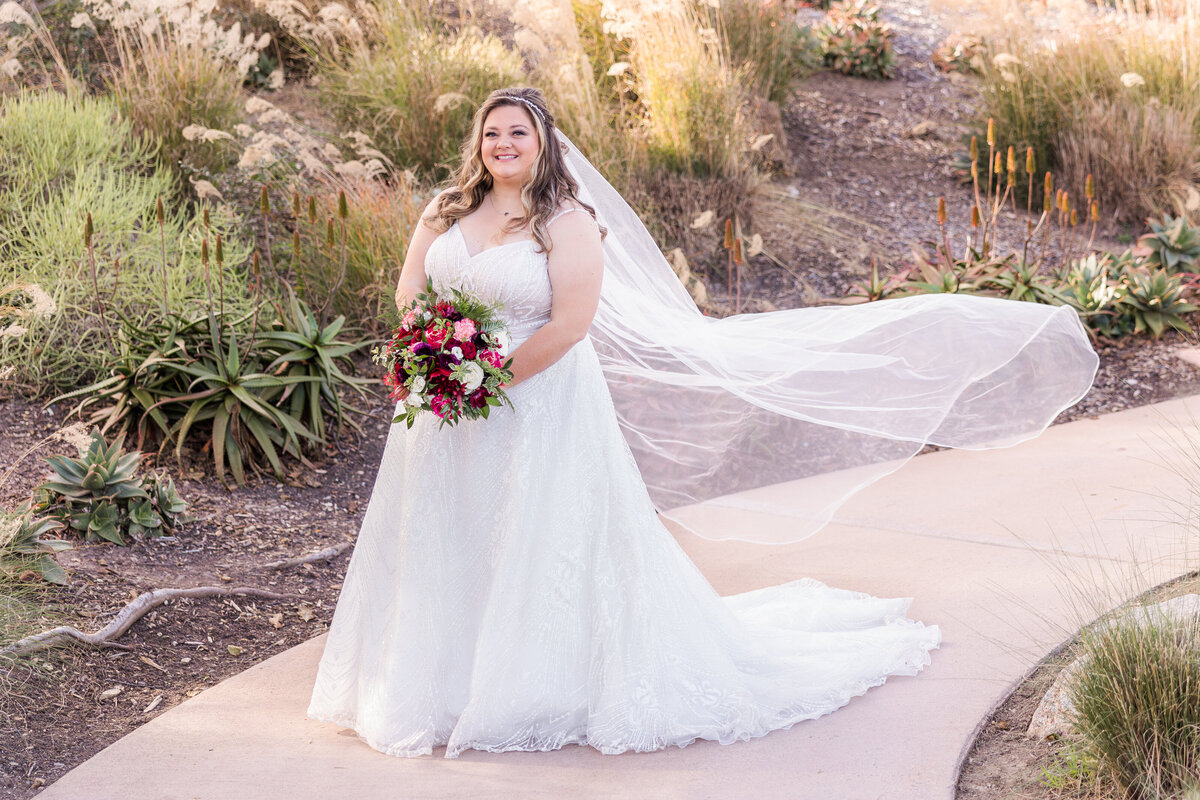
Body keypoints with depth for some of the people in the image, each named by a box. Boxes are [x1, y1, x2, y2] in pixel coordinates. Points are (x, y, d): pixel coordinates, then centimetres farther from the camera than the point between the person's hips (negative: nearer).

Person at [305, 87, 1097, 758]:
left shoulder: (568, 223, -12)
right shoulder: (448, 211, 5)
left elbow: (570, 323, -19)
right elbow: (409, 290, 5)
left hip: (540, 408, -6)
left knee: (553, 546, 0)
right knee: (445, 546, 14)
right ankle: (441, 686, 28)